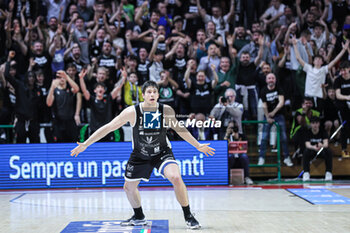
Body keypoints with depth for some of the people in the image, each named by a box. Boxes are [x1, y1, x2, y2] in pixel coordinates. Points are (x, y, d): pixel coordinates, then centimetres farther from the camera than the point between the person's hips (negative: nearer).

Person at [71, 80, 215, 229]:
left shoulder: (166, 111, -17)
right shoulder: (132, 112, -20)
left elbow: (179, 129, 1)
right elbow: (108, 127, -14)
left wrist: (198, 146, 5)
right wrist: (85, 144, -16)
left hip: (162, 152, -2)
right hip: (140, 155, 2)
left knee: (176, 178, -25)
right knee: (129, 187, 12)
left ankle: (188, 217, -8)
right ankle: (139, 217, 39)